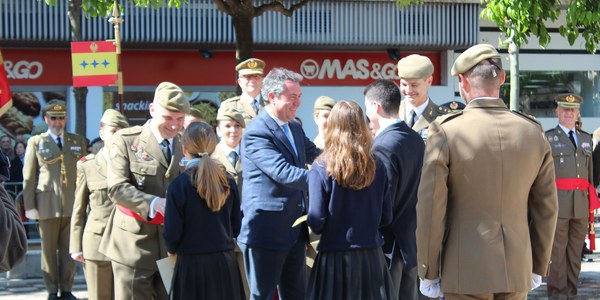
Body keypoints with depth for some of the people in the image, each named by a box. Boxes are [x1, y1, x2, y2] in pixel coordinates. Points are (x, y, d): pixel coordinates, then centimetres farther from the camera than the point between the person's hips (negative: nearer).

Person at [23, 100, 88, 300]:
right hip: (47, 205, -2)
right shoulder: (36, 142, 7)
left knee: (69, 250, 5)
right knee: (49, 250, 3)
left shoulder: (78, 142, 14)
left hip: (73, 205, 2)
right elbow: (29, 177, 4)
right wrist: (29, 206, -2)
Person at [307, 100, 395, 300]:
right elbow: (386, 217, 5)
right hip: (372, 255, 3)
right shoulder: (376, 167, 0)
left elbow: (316, 222, -10)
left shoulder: (321, 168, -9)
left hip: (335, 257, -3)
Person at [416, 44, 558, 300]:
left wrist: (428, 273, 0)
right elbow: (546, 208, 7)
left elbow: (431, 209, -9)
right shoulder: (533, 132, 1)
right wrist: (538, 267, 17)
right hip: (517, 274, 4)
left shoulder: (445, 132, -11)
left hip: (466, 274, -4)